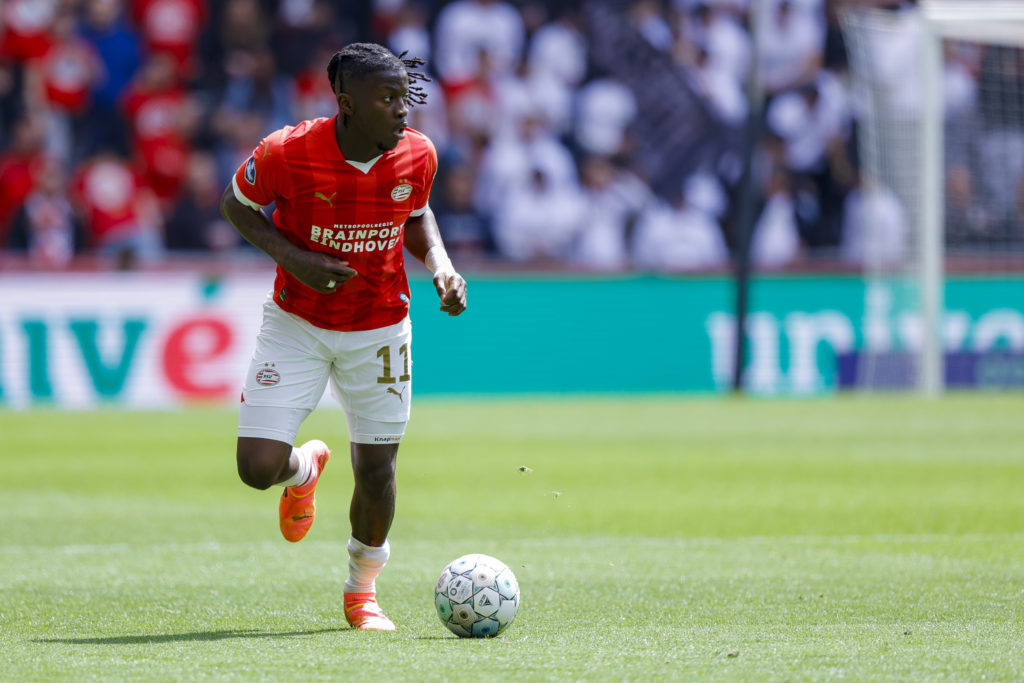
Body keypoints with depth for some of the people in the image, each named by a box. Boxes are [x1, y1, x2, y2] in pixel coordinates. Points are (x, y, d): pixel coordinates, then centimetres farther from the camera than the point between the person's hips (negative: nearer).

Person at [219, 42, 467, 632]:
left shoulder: (417, 156, -11)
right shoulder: (289, 152, -21)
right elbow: (237, 203, -3)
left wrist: (440, 264, -8)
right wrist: (291, 257, -19)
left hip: (380, 329, 2)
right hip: (297, 323, -2)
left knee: (377, 469, 2)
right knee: (259, 466, -11)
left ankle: (363, 590, 29)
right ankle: (305, 469, 29)